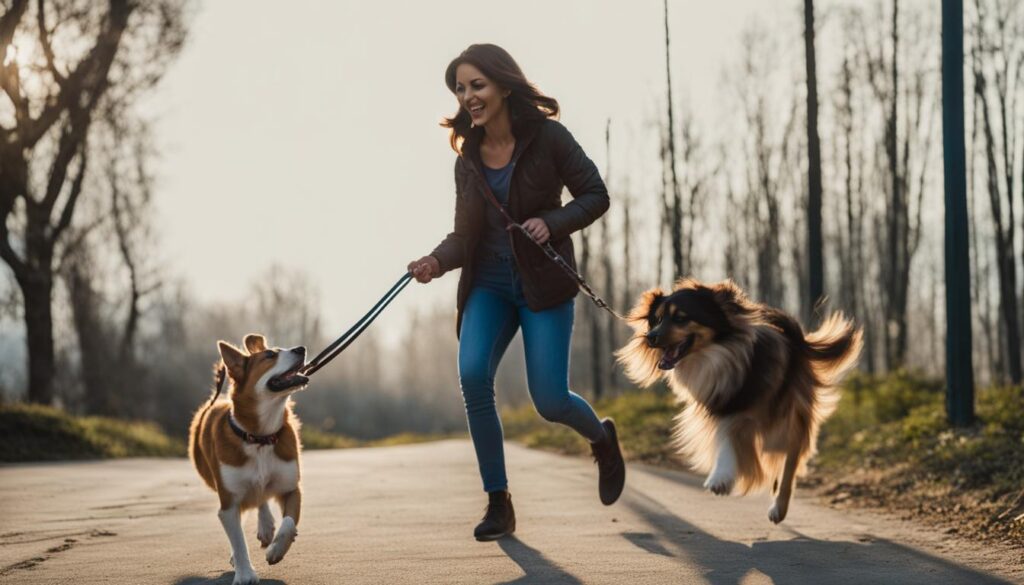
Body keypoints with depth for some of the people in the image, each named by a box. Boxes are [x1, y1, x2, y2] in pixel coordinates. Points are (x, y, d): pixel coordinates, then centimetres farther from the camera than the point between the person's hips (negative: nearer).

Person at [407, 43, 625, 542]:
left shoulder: (547, 136, -8)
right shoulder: (468, 157, 5)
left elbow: (595, 196, -4)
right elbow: (465, 234, 7)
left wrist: (552, 222, -21)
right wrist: (437, 261, -13)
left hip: (544, 285, -4)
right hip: (489, 285, 4)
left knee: (550, 402, -8)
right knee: (472, 374, -20)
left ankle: (603, 438, 31)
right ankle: (498, 504, -8)